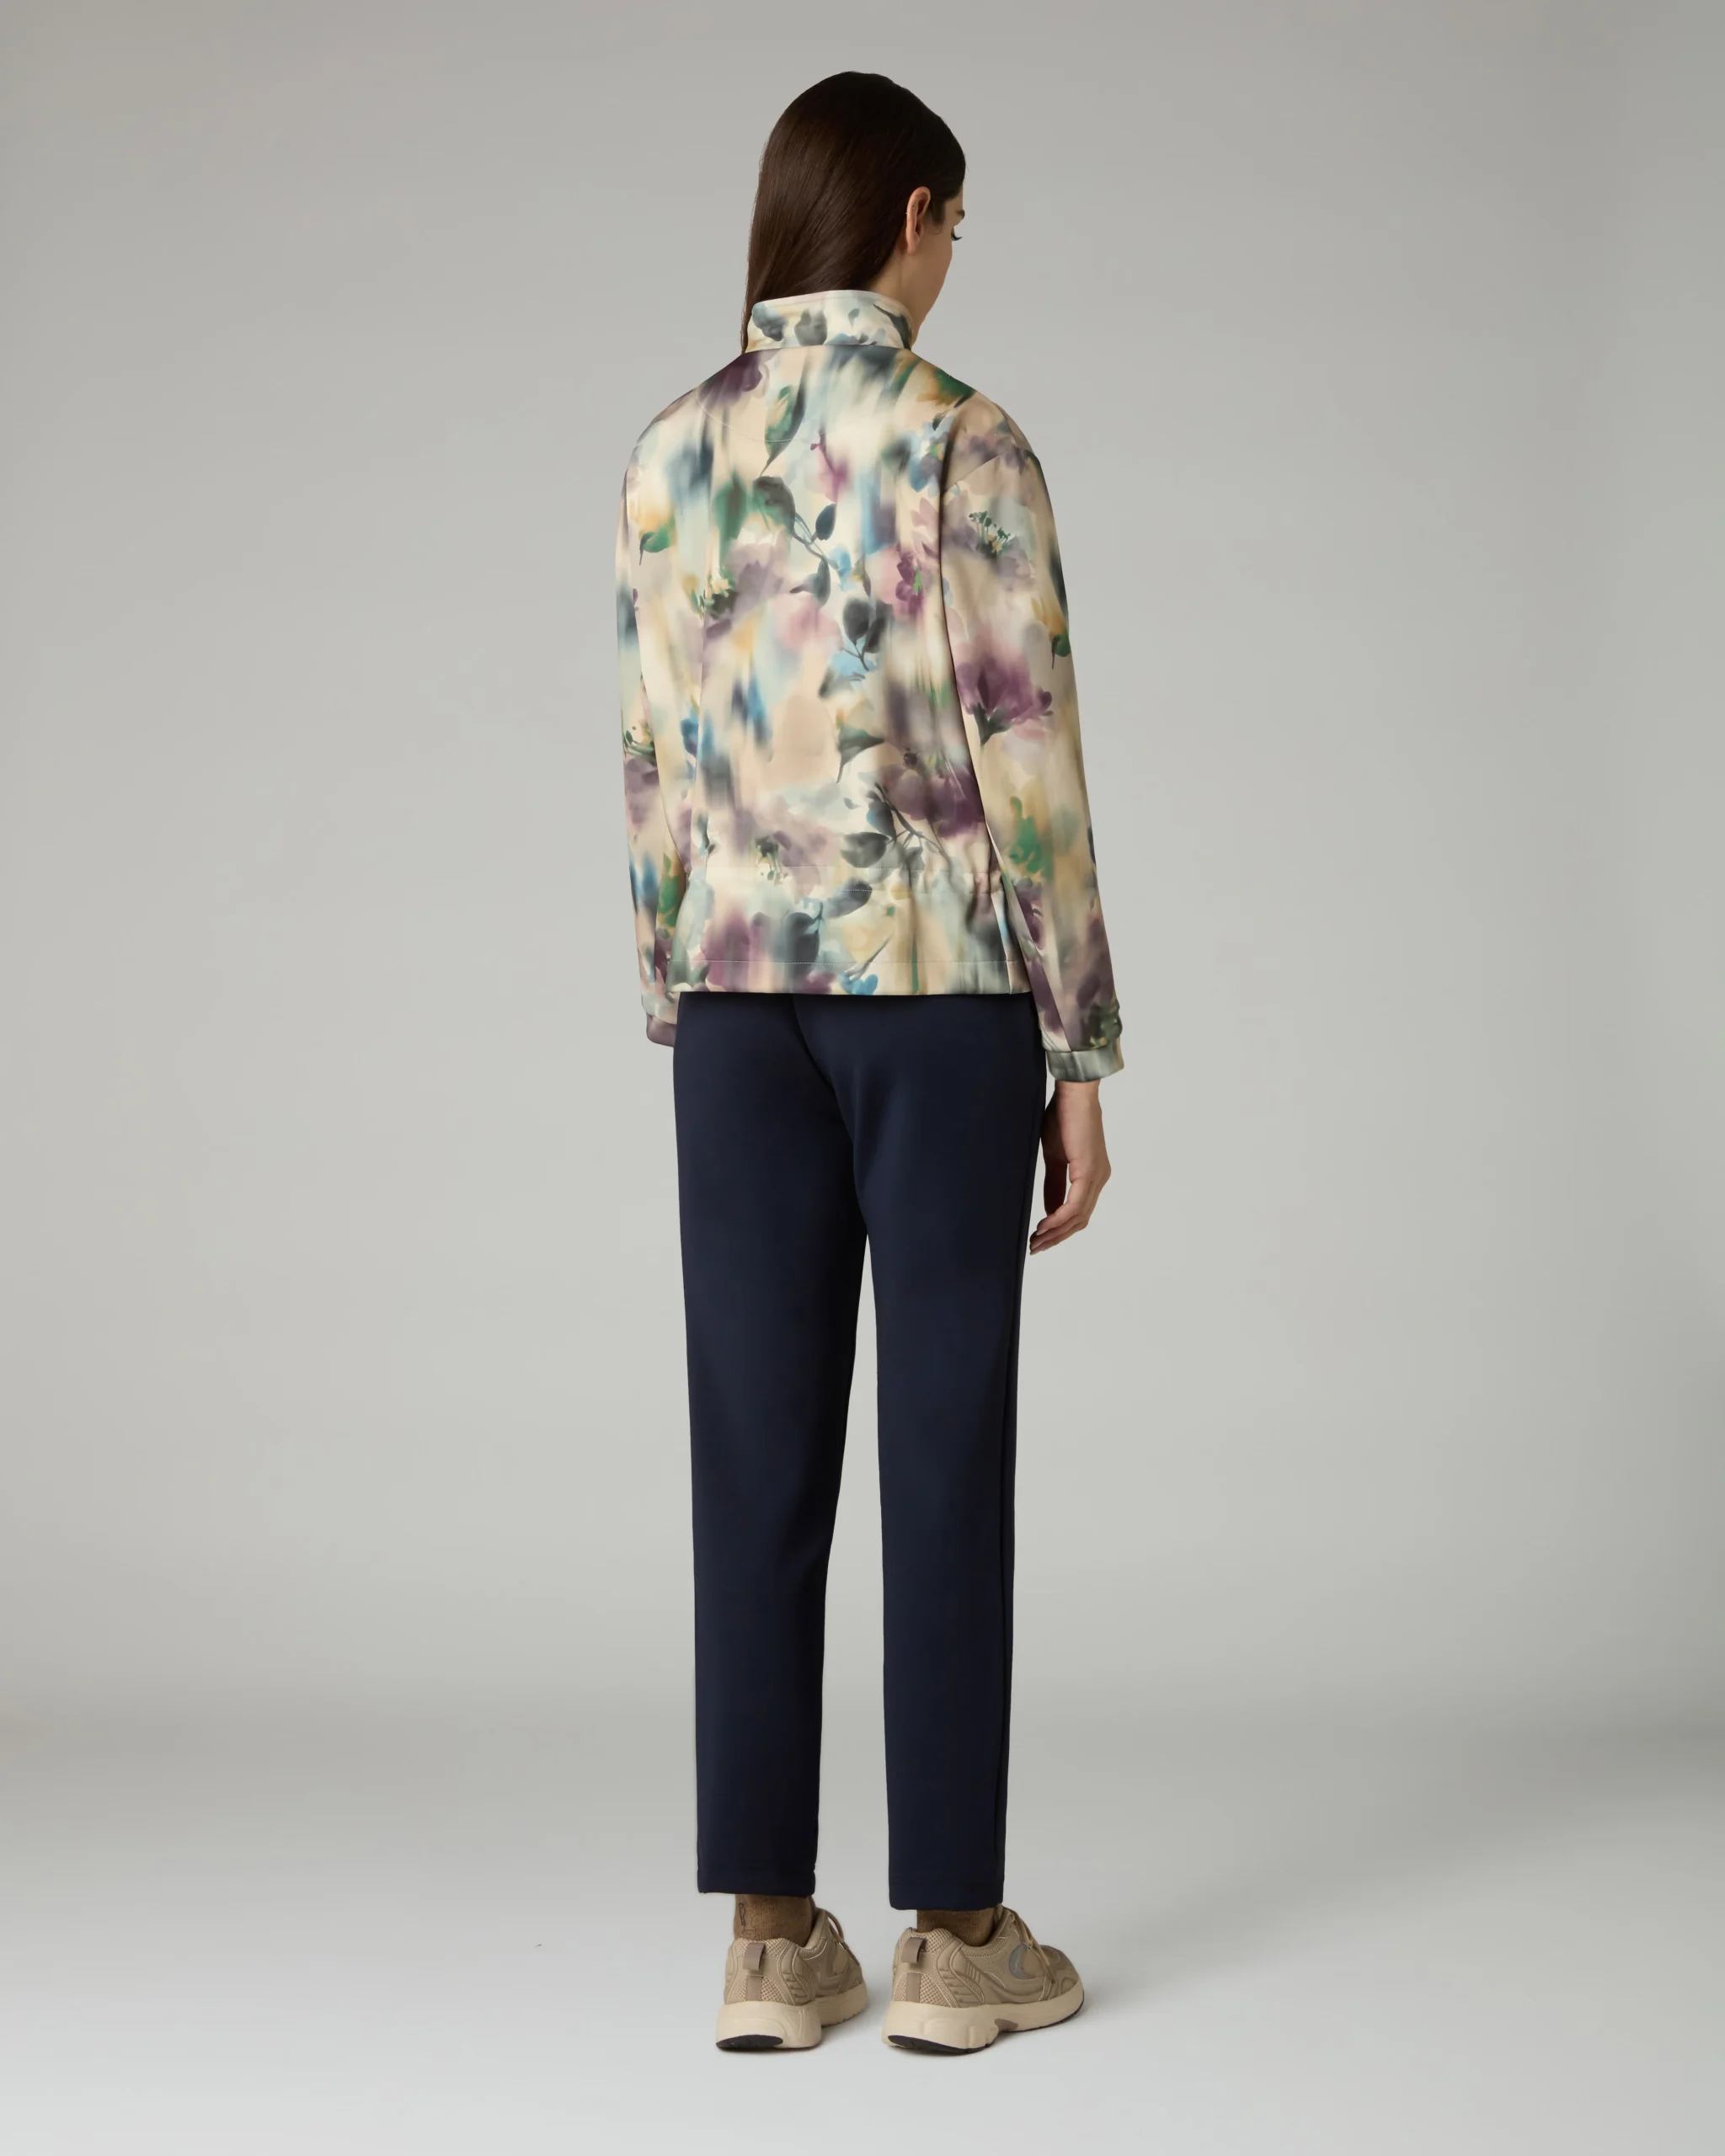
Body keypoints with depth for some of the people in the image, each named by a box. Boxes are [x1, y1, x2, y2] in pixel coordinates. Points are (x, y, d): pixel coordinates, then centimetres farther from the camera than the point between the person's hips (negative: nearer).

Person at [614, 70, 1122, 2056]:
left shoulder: (672, 452, 6)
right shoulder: (966, 445, -10)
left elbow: (653, 774, 8)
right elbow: (1028, 772, -12)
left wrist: (678, 1025, 16)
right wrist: (1083, 1058, -5)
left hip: (741, 992, 5)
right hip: (939, 986, -4)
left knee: (761, 1459, 7)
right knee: (946, 1453, 2)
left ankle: (770, 1937, 9)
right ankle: (954, 1934, 9)